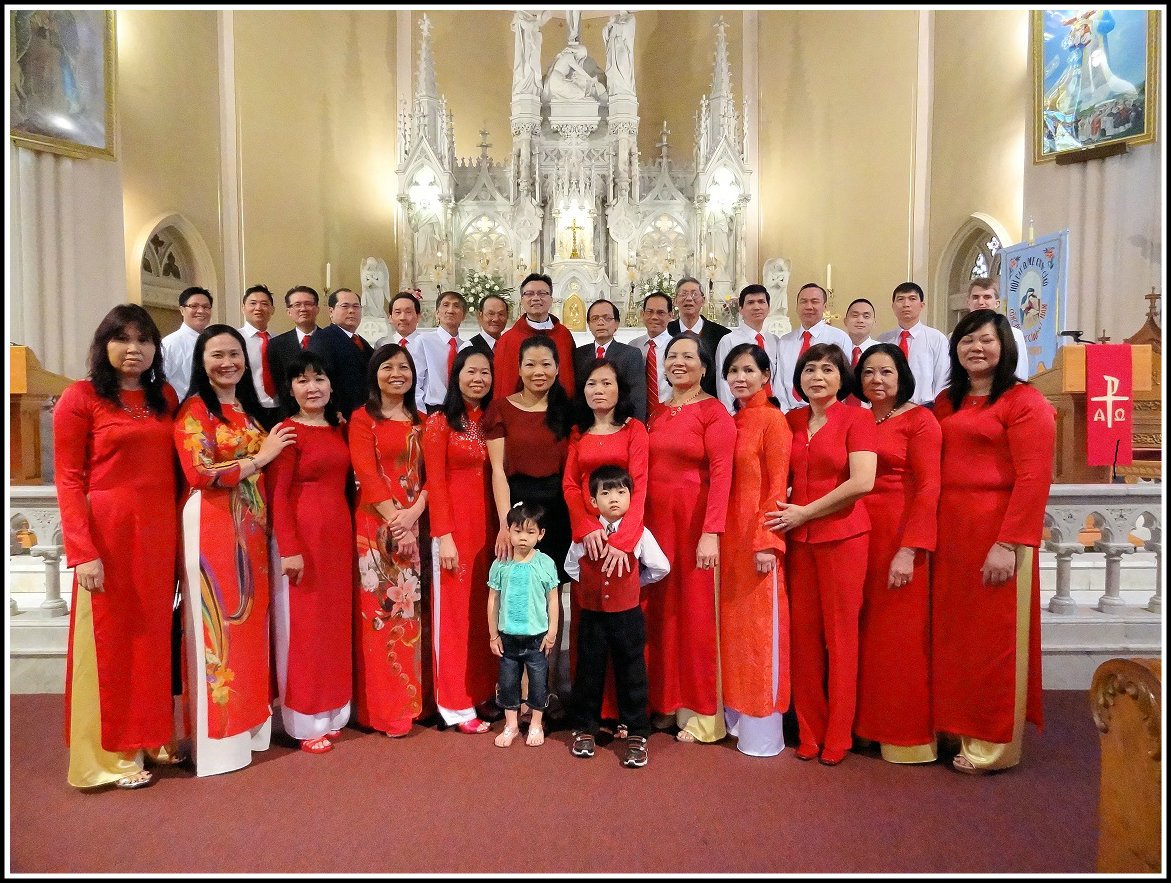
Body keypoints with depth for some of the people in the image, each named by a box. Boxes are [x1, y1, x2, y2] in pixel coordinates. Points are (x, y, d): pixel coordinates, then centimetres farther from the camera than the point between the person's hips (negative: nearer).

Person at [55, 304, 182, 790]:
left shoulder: (165, 397, 10)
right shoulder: (80, 397, -5)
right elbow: (68, 480, -8)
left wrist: (179, 531, 4)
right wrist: (83, 552, -15)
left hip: (161, 535, 5)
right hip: (108, 534, -5)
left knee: (153, 634, 14)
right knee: (110, 638, 6)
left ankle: (151, 737, 30)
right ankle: (111, 754, 22)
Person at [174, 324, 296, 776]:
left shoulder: (250, 410, 17)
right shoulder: (194, 409, -5)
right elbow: (201, 473, -16)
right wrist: (259, 458, -10)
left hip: (252, 529, 7)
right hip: (212, 527, -7)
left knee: (250, 620, 11)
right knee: (218, 625, -1)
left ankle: (250, 719, 23)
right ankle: (219, 735, 10)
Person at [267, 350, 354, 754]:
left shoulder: (338, 429, 11)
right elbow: (277, 495, -13)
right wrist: (289, 549, -17)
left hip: (339, 535, 7)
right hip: (303, 535, -7)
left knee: (335, 622, 13)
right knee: (303, 626, 3)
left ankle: (332, 712, 26)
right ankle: (306, 721, 15)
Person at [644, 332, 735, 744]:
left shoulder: (714, 412, -6)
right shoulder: (656, 413, 13)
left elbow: (721, 474, -14)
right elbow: (645, 469, 11)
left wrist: (711, 533, -21)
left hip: (695, 521, -5)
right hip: (654, 520, 5)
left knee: (695, 611, 2)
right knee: (658, 609, 9)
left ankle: (702, 712, 17)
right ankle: (663, 700, 24)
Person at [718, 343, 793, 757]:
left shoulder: (773, 420, -7)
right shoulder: (729, 422, 13)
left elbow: (777, 486, -12)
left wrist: (768, 541, -17)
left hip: (758, 534, -7)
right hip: (729, 535, 7)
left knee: (760, 624, 0)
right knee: (732, 622, 12)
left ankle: (762, 727, 12)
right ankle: (737, 715, 25)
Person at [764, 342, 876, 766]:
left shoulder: (857, 418, -2)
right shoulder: (791, 421, 11)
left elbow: (862, 482, -14)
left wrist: (804, 512, -11)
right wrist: (783, 516, -2)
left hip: (843, 535, -4)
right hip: (798, 538, 4)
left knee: (840, 633, 3)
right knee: (803, 632, 6)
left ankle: (838, 735, 17)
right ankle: (810, 731, 19)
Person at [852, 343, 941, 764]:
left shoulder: (918, 419, -4)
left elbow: (928, 489, -11)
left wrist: (909, 551, -18)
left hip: (900, 538, -5)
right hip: (857, 535, 5)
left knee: (900, 635, 2)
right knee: (863, 633, 11)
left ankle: (907, 735, 17)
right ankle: (868, 724, 26)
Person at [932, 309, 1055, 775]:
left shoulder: (1025, 401, -6)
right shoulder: (946, 402, 14)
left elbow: (1033, 478, -13)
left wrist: (1009, 544, -19)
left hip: (997, 534, -6)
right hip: (948, 532, 6)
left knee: (994, 637, 3)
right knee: (954, 633, 13)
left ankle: (995, 743, 18)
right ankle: (958, 728, 28)